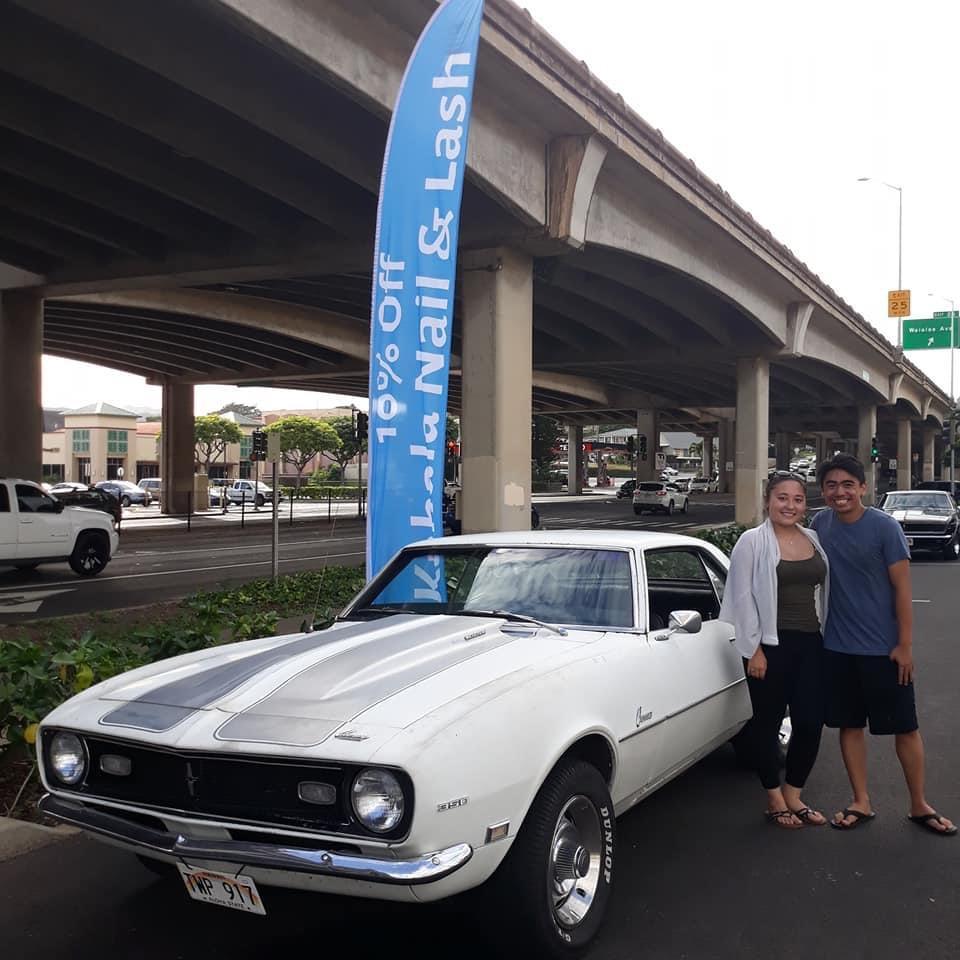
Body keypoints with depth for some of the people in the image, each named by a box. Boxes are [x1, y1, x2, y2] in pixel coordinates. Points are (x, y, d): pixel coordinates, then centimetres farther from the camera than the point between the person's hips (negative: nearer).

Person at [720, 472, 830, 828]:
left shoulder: (814, 541, 11)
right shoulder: (753, 542, -4)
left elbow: (823, 592, 17)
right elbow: (744, 598, -7)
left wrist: (827, 638, 12)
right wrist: (754, 649, -12)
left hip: (811, 644, 5)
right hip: (770, 646, -5)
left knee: (811, 721, 4)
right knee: (767, 721, 4)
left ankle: (793, 795, 23)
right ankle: (774, 799, 20)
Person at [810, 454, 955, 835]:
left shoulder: (884, 527, -12)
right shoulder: (820, 524, 0)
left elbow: (902, 588, -10)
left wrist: (905, 645, -11)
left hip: (883, 648, -4)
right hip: (837, 647, 4)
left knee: (905, 727, 6)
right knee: (849, 724, 11)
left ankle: (919, 805, 21)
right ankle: (861, 803, 24)